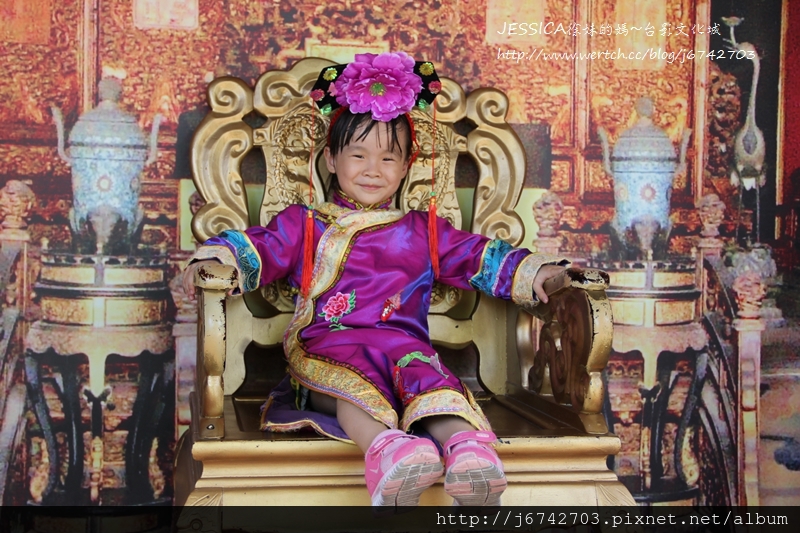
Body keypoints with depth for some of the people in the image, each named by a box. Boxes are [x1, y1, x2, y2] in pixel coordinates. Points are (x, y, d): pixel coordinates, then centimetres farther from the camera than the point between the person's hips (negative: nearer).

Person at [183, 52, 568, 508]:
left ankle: (465, 447, -60)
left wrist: (532, 273, 6)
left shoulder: (425, 231, 26)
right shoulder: (305, 225, 21)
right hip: (329, 348, -1)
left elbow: (478, 257, 23)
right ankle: (384, 446, -65)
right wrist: (213, 260, -13)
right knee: (354, 380, -39)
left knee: (427, 373, -35)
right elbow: (259, 249, 9)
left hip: (405, 344, 2)